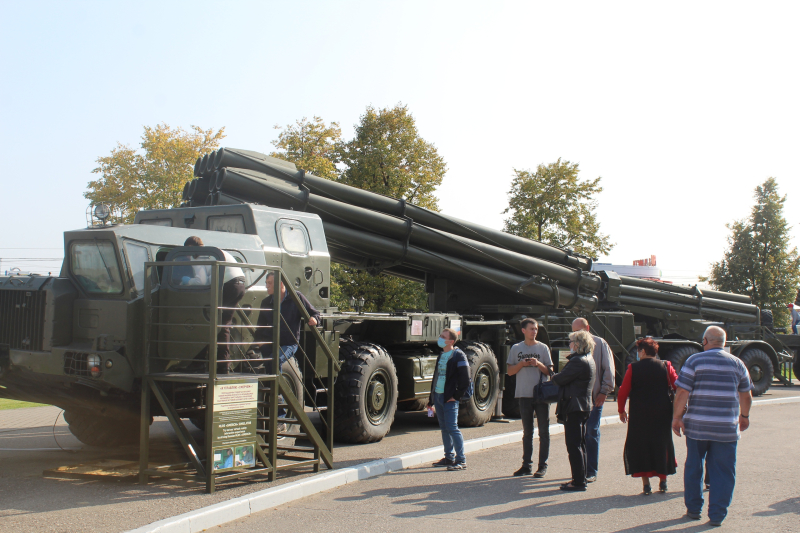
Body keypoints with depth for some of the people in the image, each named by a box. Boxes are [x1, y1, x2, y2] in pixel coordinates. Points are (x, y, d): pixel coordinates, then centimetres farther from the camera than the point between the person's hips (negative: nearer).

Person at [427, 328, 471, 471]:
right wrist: (431, 400, 20)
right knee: (444, 428, 12)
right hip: (438, 395, 8)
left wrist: (456, 396, -15)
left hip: (449, 398, -8)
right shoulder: (441, 356, 16)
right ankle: (449, 458, 20)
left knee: (452, 428, -9)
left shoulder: (458, 356, -9)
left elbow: (465, 380, -13)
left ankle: (461, 460, -3)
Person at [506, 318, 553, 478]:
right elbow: (510, 371, 7)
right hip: (524, 394, 2)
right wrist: (522, 364, -10)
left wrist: (538, 364, -16)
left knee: (543, 432, 1)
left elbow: (550, 370, 1)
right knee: (527, 432, 9)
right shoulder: (516, 348, 7)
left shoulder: (543, 348, 3)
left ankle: (543, 466, 6)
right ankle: (527, 465, 15)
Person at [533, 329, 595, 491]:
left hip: (574, 407, -11)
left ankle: (578, 481, -3)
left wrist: (551, 375, 3)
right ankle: (580, 479, 22)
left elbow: (561, 379, -17)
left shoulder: (578, 361, -19)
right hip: (583, 406, 11)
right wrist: (549, 371, 17)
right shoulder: (587, 360, 14)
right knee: (579, 444, 15)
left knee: (574, 445, -6)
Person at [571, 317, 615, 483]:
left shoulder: (600, 344, -1)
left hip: (594, 396, -4)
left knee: (591, 432, -3)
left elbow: (609, 369, -4)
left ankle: (591, 472, 5)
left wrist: (604, 391, -10)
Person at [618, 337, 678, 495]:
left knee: (640, 446, 7)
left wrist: (621, 410, 8)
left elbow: (623, 392, -5)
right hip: (662, 414, 2)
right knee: (662, 445, 16)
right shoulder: (666, 366, 1)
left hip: (639, 414, -2)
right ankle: (663, 481, 20)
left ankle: (646, 483, 3)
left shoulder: (633, 368, -4)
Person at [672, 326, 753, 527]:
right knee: (723, 472, 7)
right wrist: (744, 416, 29)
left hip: (696, 425, -1)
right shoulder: (737, 363, 5)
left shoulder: (694, 361, -4)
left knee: (693, 467, 14)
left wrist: (676, 417, -1)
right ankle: (717, 515, 7)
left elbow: (682, 392, -9)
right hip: (727, 427, 1)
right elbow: (746, 396, 14)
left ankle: (693, 509, 22)